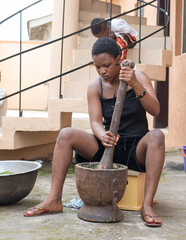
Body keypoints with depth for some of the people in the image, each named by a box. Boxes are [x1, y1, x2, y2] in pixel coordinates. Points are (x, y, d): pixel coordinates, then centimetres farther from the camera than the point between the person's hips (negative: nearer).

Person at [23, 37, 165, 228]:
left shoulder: (139, 77, -4)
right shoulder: (95, 87, -1)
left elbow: (155, 110, -18)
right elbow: (96, 122, -11)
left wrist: (136, 86, -34)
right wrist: (104, 137, -34)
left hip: (137, 149, -1)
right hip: (107, 147, 2)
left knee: (156, 136, -34)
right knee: (66, 134, -20)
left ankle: (147, 206, -36)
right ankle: (54, 200, -22)